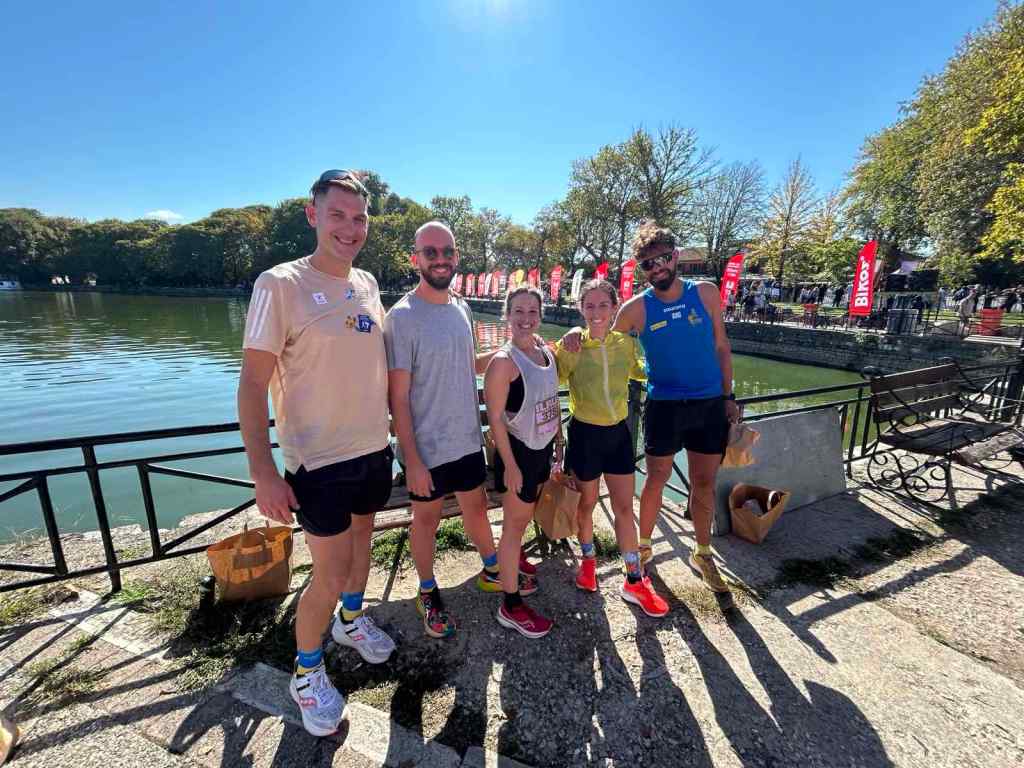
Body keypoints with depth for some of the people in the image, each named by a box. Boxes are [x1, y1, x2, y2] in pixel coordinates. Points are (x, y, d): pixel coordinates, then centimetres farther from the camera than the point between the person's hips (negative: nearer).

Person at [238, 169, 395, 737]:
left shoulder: (368, 284, 5)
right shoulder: (280, 284, -13)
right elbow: (253, 382, -14)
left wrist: (397, 436, 16)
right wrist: (263, 472, -19)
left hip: (373, 449, 6)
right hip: (319, 459, -6)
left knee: (361, 538, 22)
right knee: (331, 571, 3)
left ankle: (351, 618, 49)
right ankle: (306, 671, 31)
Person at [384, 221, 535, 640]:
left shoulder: (461, 307, 4)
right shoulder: (402, 317, -16)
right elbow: (398, 397, -17)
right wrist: (411, 459, -18)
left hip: (468, 439, 6)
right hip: (427, 447, -6)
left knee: (477, 507, 21)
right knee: (426, 517, 13)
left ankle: (492, 571, 45)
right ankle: (428, 593, 37)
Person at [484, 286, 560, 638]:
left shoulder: (546, 352, 4)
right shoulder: (504, 361, -19)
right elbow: (495, 417, -19)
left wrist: (559, 443, 14)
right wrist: (510, 465, -18)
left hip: (542, 448, 7)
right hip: (517, 451, -7)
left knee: (525, 515, 24)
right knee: (515, 525, 4)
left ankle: (514, 563, 50)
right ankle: (511, 606, 19)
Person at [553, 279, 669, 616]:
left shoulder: (626, 343, -2)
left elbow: (639, 371, 17)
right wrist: (562, 351, -24)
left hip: (618, 432, 3)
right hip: (585, 434, -2)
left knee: (624, 508, 10)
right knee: (586, 503, 15)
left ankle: (635, 581, 25)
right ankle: (588, 560, 42)